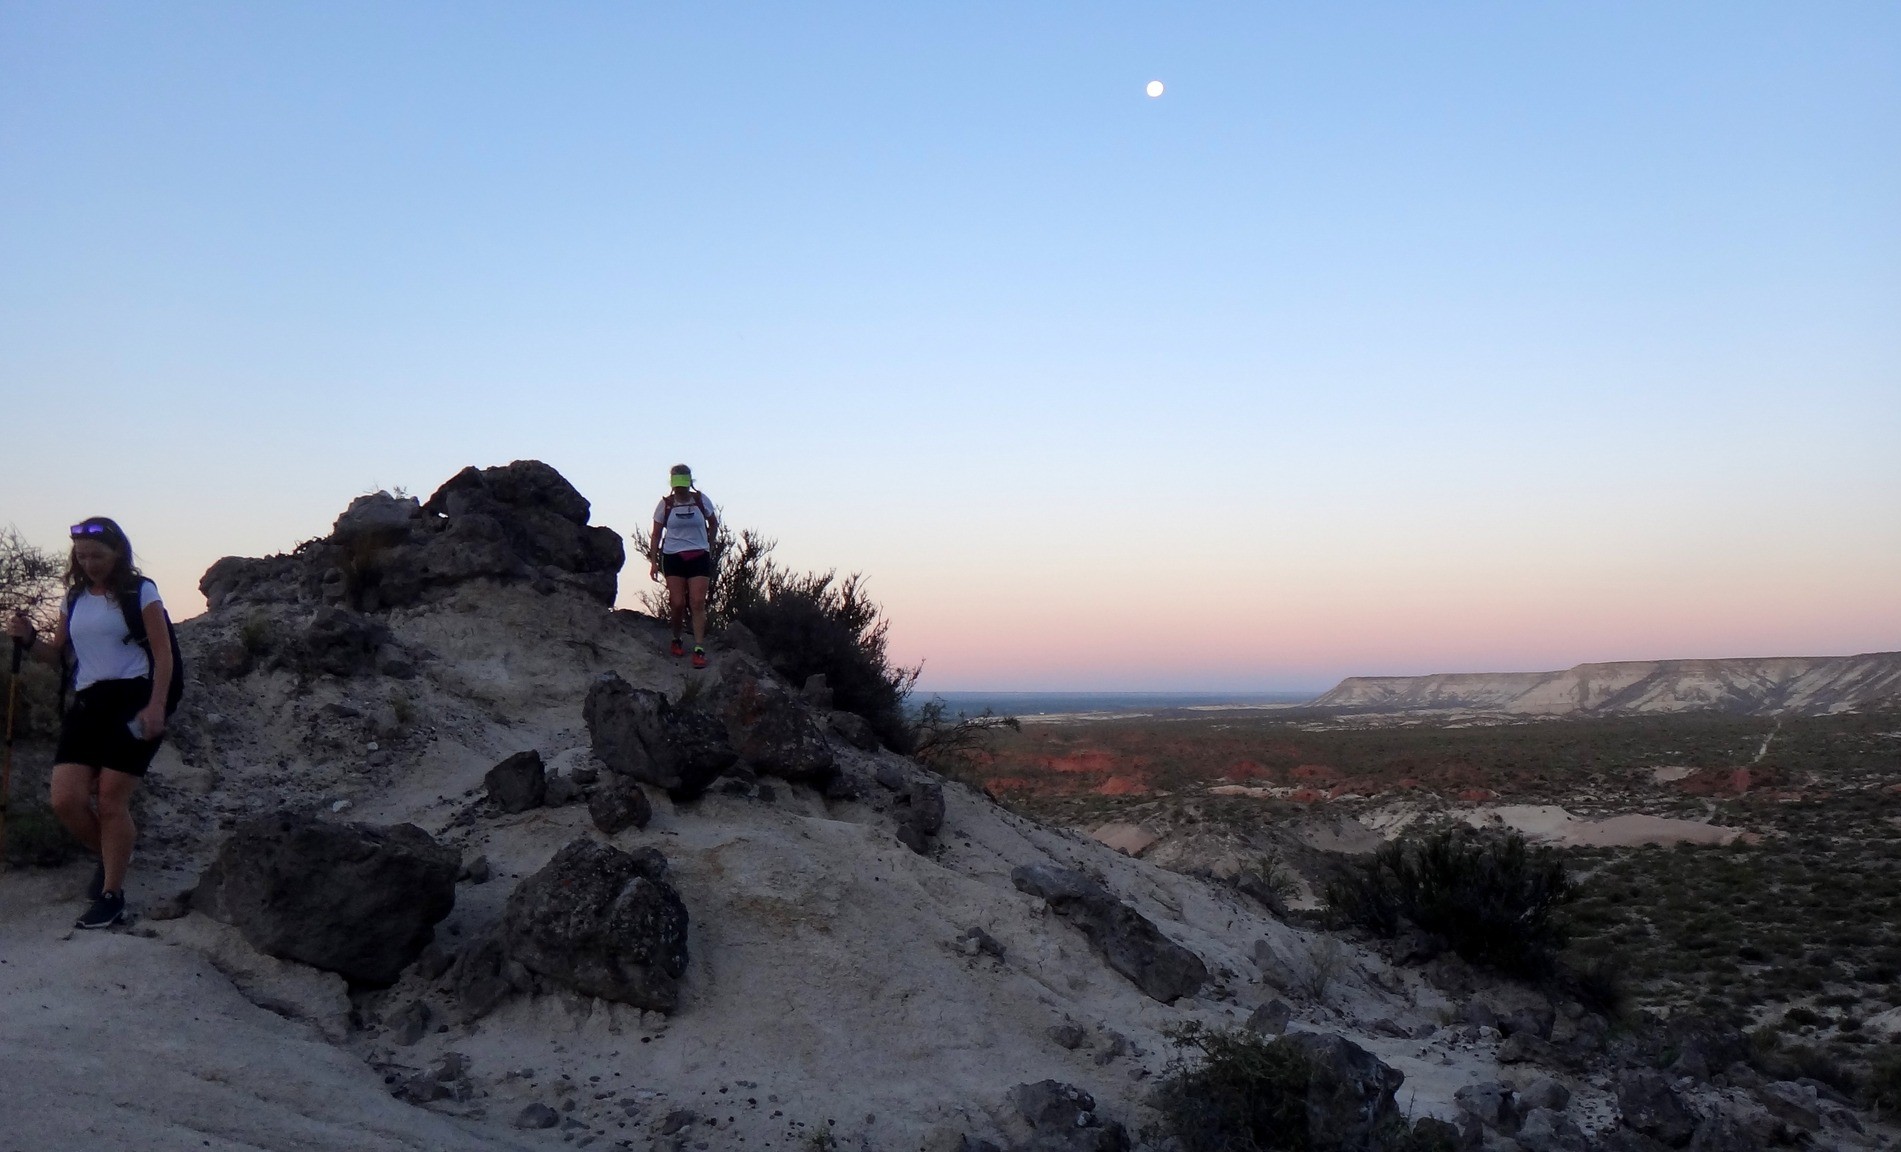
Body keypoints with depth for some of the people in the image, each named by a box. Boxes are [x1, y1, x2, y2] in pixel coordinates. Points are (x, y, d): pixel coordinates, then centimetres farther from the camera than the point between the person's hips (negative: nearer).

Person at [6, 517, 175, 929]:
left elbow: (163, 654, -6)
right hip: (86, 704, 5)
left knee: (110, 802, -3)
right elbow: (57, 653, 21)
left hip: (131, 701, -5)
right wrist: (29, 639, -1)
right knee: (65, 800, -5)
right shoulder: (75, 598, 14)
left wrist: (156, 707, -16)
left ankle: (111, 894, 11)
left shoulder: (139, 591, -2)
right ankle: (111, 855, 25)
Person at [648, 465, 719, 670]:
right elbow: (656, 535, 7)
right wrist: (654, 562, 3)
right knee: (677, 602, -5)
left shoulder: (701, 500, 2)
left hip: (699, 557, 0)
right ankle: (676, 639, 20)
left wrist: (709, 545, 16)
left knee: (698, 602, -9)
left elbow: (713, 523, 20)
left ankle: (699, 649, -9)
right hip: (673, 558, 0)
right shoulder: (665, 504, 1)